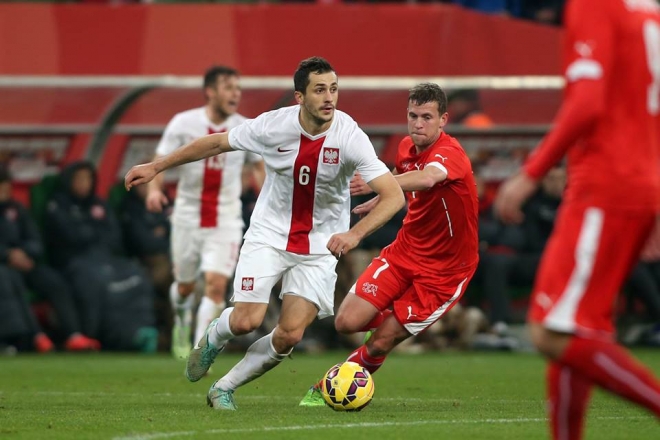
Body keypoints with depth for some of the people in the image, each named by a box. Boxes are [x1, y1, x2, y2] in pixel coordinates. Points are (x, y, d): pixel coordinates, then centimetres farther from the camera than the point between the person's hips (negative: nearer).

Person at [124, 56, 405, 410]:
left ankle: (225, 388, 12)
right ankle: (214, 338, 24)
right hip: (269, 235, 0)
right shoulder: (273, 126, -15)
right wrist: (156, 167, 5)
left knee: (290, 334, -11)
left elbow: (393, 195, -23)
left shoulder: (350, 137, -20)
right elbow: (216, 143, 2)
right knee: (247, 321, -15)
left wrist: (355, 233, -38)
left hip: (320, 246, 0)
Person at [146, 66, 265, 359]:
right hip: (188, 214, 0)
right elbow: (161, 159, -5)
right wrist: (154, 188, -24)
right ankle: (182, 318, 48)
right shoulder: (183, 123, -7)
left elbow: (259, 167, 10)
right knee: (185, 285, 11)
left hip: (226, 218, 0)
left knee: (216, 284, -15)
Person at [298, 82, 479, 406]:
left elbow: (427, 178, -51)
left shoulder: (449, 153, -25)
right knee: (347, 322, -10)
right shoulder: (407, 148, -1)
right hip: (405, 250, 6)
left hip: (445, 268, -6)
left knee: (380, 345, -8)